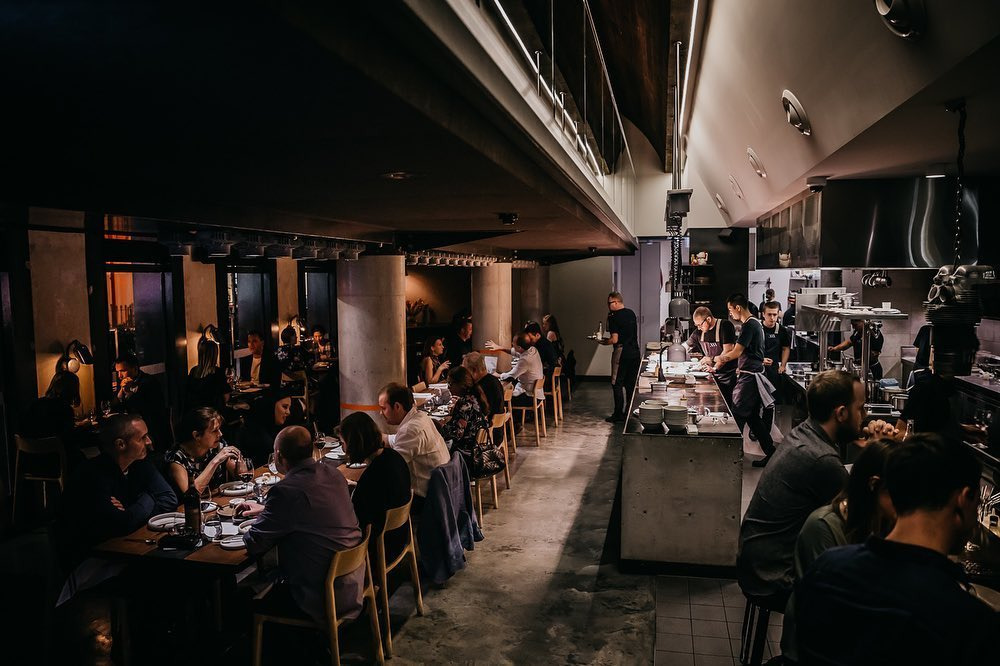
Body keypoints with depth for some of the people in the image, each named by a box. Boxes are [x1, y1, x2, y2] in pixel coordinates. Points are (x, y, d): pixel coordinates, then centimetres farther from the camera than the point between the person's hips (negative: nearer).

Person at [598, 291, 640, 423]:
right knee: (631, 384, 12)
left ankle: (618, 415, 2)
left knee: (617, 384, 1)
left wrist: (603, 342, 3)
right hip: (635, 352, 7)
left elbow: (615, 339, -15)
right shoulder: (631, 313, 11)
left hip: (621, 352, -7)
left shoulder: (614, 317, -11)